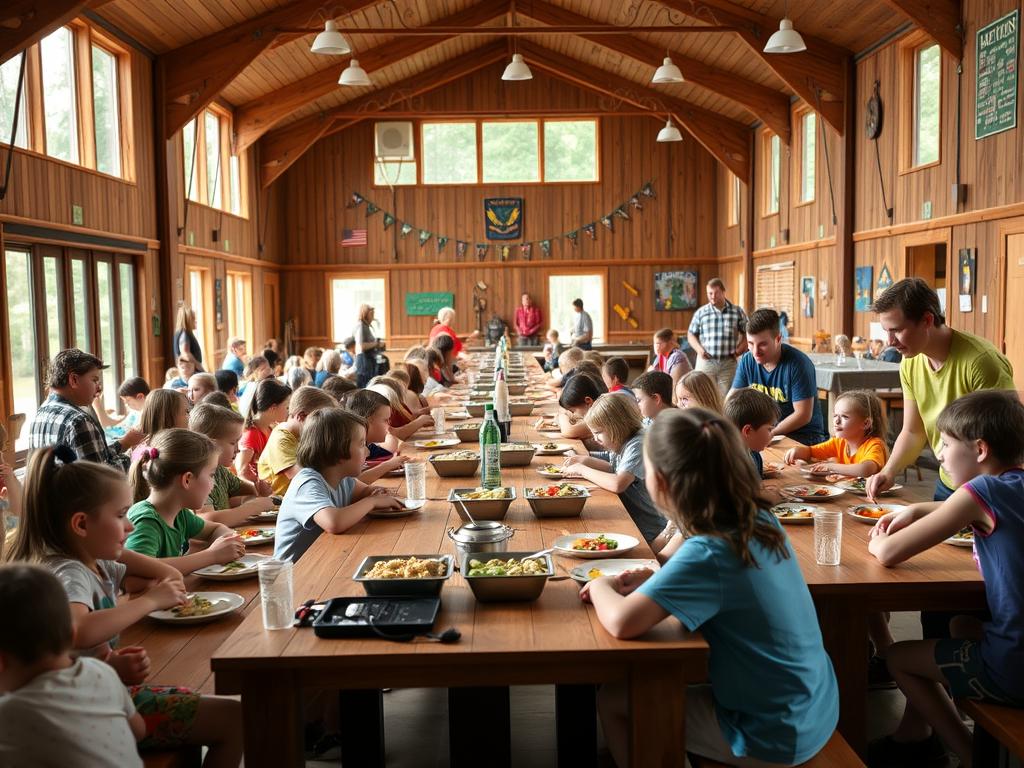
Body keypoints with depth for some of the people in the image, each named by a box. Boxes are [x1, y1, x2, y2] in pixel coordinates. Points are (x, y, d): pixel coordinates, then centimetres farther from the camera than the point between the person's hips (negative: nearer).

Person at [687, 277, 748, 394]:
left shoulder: (738, 311, 5)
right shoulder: (700, 312, 5)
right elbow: (691, 334, 13)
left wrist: (740, 349, -4)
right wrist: (699, 349, -4)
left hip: (729, 363, 0)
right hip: (706, 362, 0)